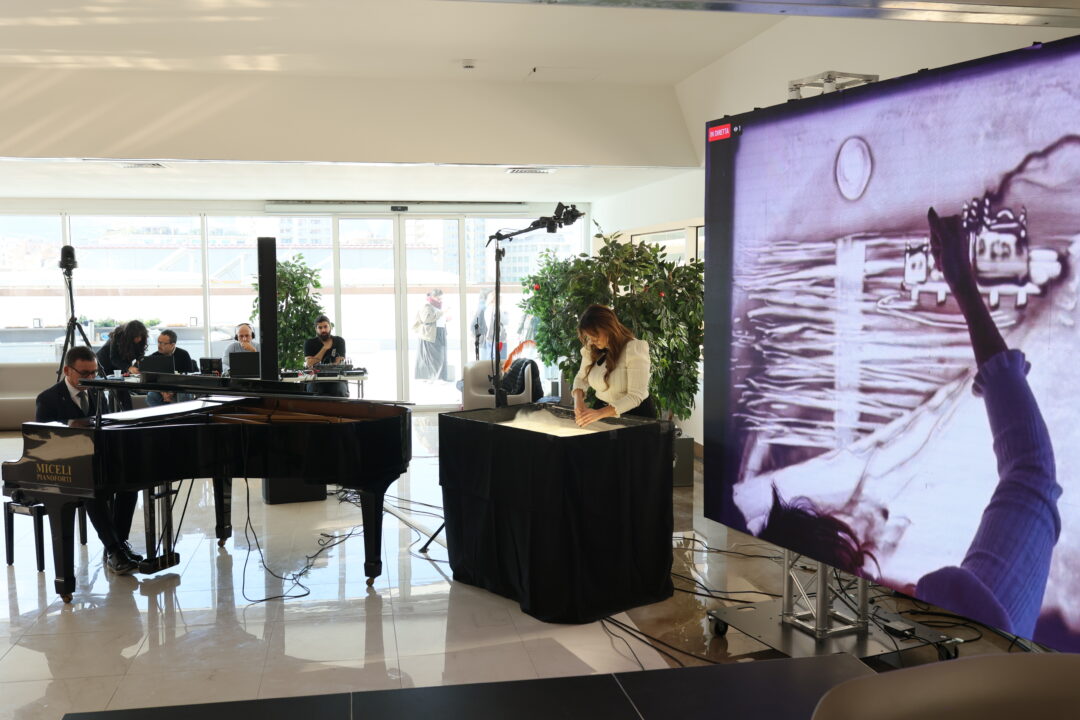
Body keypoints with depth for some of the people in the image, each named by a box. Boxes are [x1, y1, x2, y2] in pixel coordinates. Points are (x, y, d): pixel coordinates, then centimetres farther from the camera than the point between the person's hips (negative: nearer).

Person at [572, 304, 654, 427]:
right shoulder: (591, 349, 2)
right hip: (602, 408, 4)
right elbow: (581, 378, 13)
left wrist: (599, 413, -32)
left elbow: (636, 395, -21)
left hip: (635, 415, -4)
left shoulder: (635, 349, -16)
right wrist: (578, 400, -10)